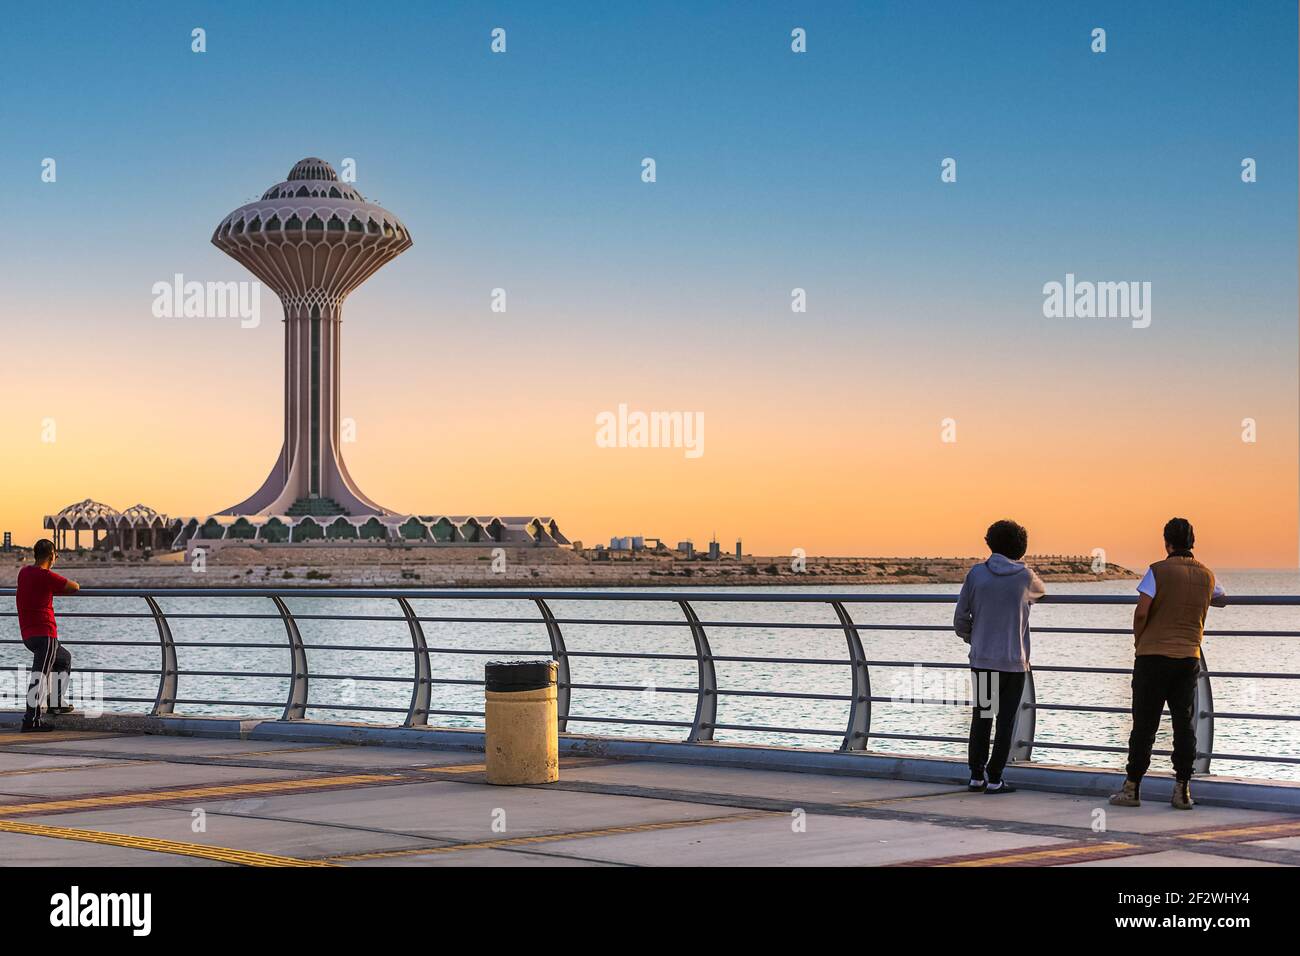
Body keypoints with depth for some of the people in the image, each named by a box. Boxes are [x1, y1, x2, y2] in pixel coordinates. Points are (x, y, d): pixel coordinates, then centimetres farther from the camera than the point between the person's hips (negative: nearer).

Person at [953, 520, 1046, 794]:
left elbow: (960, 619, -1)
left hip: (982, 659, 1)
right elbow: (1040, 592, 20)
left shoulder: (976, 574, -4)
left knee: (980, 718, 12)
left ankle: (976, 776, 13)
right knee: (1006, 721, 4)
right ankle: (994, 779, 2)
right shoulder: (1024, 577, -5)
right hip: (1014, 661, -1)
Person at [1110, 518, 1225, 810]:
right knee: (1185, 724, 6)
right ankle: (1182, 790, 4)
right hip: (1189, 658, 3)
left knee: (1144, 724, 1)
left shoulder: (1158, 570, -7)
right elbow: (1221, 600, 30)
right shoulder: (1206, 575, 8)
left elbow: (1141, 612, -14)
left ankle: (1132, 787, 5)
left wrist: (1138, 641, 3)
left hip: (1153, 656, -3)